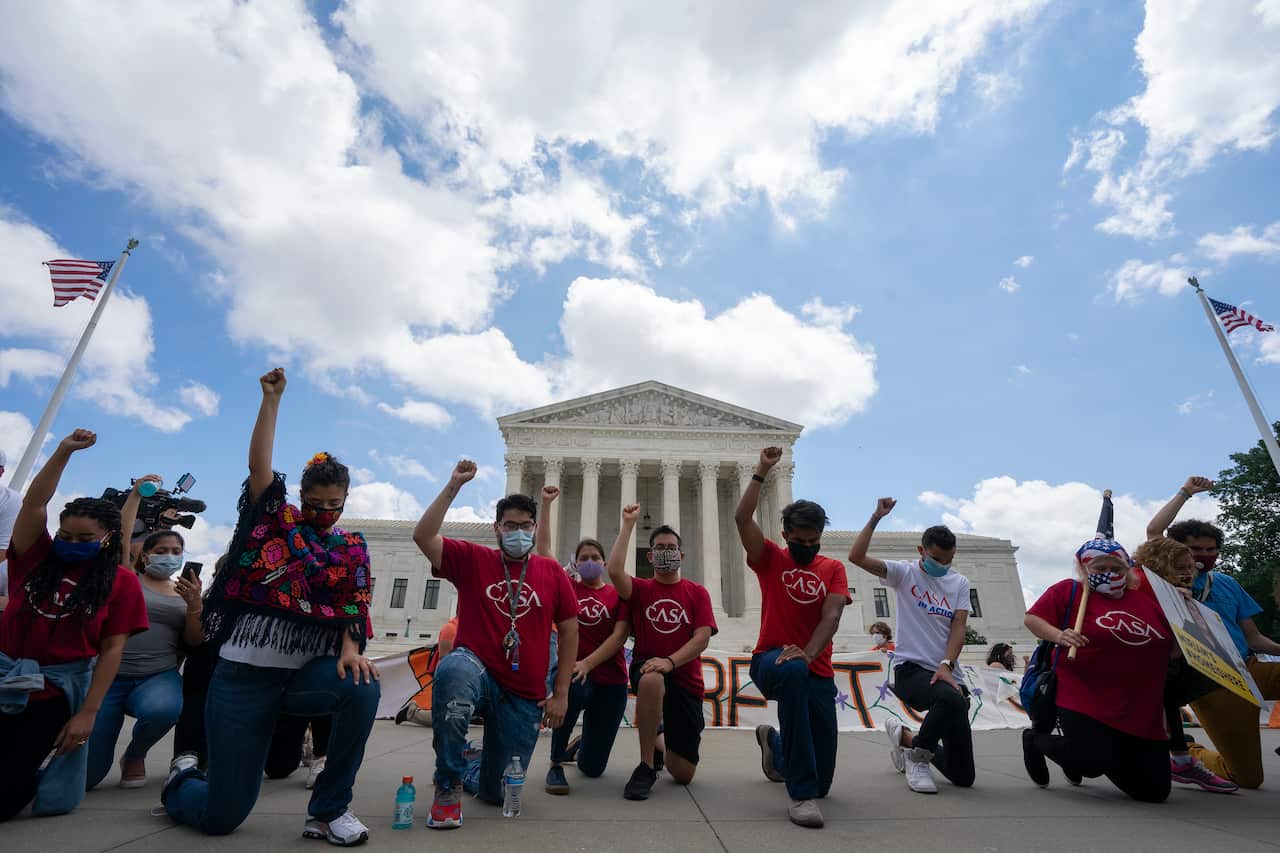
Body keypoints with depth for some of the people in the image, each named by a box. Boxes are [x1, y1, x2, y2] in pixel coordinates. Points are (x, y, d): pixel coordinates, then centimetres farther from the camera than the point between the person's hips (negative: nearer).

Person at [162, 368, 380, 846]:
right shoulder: (275, 519, 2)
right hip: (243, 675, -1)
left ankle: (328, 810, -11)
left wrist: (351, 649, -20)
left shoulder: (351, 550, 7)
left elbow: (354, 609, 0)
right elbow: (258, 464, -10)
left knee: (362, 687, -31)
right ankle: (183, 779, 37)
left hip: (306, 673, 2)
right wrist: (272, 398, -12)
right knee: (221, 817, -1)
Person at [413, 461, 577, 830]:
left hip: (524, 698, 3)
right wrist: (453, 486, -20)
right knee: (454, 670, -40)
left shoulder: (552, 572, 2)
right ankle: (448, 784, -16)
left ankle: (472, 768, 48)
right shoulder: (473, 560, -1)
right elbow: (423, 536, -15)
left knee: (498, 794, 7)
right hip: (476, 673, -2)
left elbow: (569, 631, 5)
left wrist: (560, 693, 1)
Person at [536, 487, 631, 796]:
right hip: (572, 669, -1)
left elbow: (619, 635, -9)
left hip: (610, 680, 1)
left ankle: (580, 744, 44)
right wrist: (546, 504, -1)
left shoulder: (618, 594, 3)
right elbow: (543, 548, 0)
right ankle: (556, 765, -13)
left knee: (592, 768, 4)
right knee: (573, 690, -40)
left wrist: (588, 663, -22)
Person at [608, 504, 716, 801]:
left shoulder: (697, 593, 4)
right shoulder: (641, 589, 2)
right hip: (646, 669, -1)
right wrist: (628, 523, -13)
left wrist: (670, 661, -25)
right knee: (652, 679, -41)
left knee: (684, 774, 1)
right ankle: (646, 765, -18)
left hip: (686, 681, 1)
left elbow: (702, 638, -8)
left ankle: (664, 749, 40)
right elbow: (614, 570, -20)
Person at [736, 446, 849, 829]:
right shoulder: (771, 559, 3)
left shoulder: (834, 568, 6)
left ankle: (774, 743, 41)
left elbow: (831, 617, -10)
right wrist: (762, 471, -11)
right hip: (770, 661, -3)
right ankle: (802, 793, -31)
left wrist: (807, 653, -28)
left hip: (817, 672, 3)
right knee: (792, 671, -42)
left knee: (823, 780, 6)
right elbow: (742, 518, -13)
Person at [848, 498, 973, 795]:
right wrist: (876, 518, -18)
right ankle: (918, 754, -8)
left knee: (963, 776, 5)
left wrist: (946, 665, -16)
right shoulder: (904, 573, -1)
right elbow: (856, 557, -15)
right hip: (911, 669, -4)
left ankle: (907, 739, 36)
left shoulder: (959, 583, 10)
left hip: (947, 673, 5)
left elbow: (958, 628, -1)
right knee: (953, 700, -39)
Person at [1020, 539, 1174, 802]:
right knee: (1094, 763, -23)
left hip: (1143, 713, 6)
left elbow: (1173, 651, 19)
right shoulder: (1070, 591, -2)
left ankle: (1082, 755, 33)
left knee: (1154, 790, 5)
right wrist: (1058, 635, -21)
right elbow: (1032, 618, -3)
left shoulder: (1147, 602, 12)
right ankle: (1035, 741, 10)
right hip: (1084, 700, -5)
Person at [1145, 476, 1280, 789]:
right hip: (1211, 686, -5)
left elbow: (1253, 637, 15)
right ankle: (1188, 752, 26)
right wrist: (1185, 493, -4)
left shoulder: (1227, 583, 15)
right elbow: (1153, 532, -13)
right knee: (1246, 776, -3)